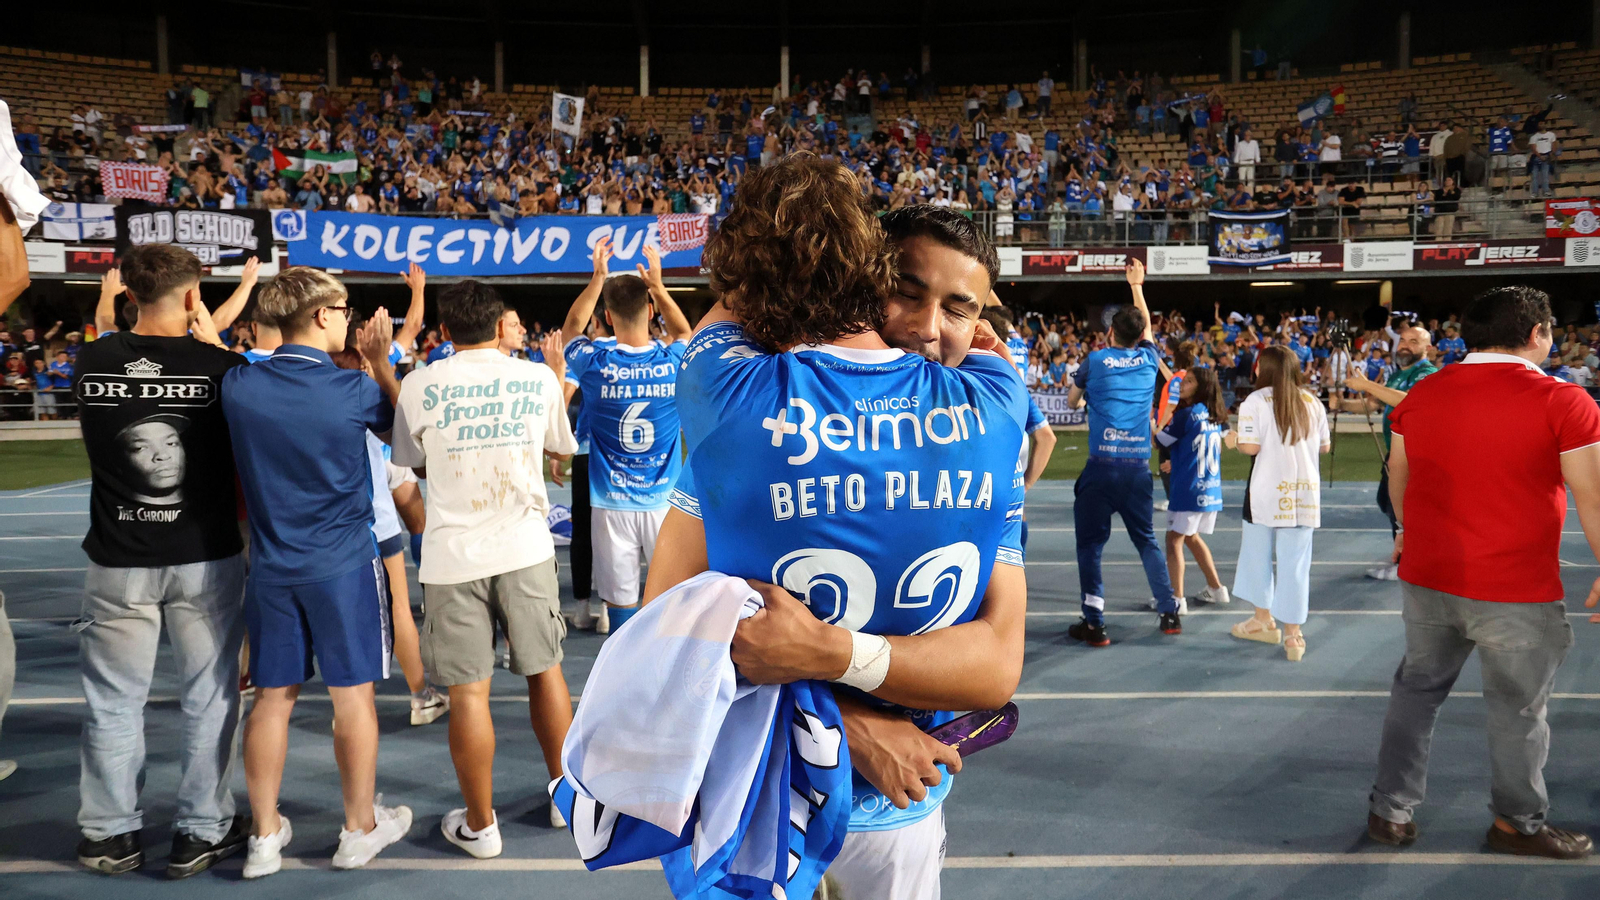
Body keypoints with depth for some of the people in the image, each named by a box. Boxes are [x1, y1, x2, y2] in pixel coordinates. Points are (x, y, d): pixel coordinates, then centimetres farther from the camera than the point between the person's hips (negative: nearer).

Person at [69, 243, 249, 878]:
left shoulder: (93, 361, -4)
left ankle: (110, 834, 27)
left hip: (118, 563, 2)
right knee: (209, 698, 11)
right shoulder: (218, 365, -11)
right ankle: (202, 832, 21)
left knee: (114, 702, 14)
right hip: (205, 560, -2)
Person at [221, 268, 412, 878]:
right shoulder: (352, 389, -13)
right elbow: (400, 424, 7)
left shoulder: (239, 386, -4)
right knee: (353, 696, 8)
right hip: (343, 563, -4)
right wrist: (380, 362, 14)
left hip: (271, 565, 4)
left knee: (273, 697, 11)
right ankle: (360, 828, 21)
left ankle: (265, 835, 21)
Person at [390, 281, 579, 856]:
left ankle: (480, 825, 17)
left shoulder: (419, 385, -3)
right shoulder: (540, 378, 0)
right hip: (526, 548, 2)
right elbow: (561, 449, 17)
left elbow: (416, 465, 10)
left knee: (468, 690, 5)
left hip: (454, 555, -2)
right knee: (544, 670, 16)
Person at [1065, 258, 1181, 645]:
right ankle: (1170, 613, 19)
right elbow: (1147, 324, 30)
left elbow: (1072, 401, 17)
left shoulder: (1096, 360, 2)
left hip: (1101, 466, -3)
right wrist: (1136, 285, 41)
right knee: (1146, 540, 16)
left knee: (1091, 543, 2)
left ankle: (1094, 624, -1)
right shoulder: (1148, 359, 8)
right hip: (1139, 467, 3)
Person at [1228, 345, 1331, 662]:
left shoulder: (1255, 401, -8)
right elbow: (1324, 446, 10)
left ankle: (1264, 620, 27)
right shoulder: (1312, 402, 4)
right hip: (1304, 492, 3)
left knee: (1257, 555, 15)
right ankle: (1293, 635, 7)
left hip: (1266, 491, -3)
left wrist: (1235, 440, 5)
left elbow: (1249, 447, -16)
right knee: (1295, 564, 5)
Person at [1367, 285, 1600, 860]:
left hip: (1427, 577, 4)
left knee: (1417, 689, 19)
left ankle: (1390, 809, 26)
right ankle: (1519, 823, 32)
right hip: (1517, 591, -4)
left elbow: (1398, 474, 14)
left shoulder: (1421, 396, 1)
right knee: (1518, 708, 14)